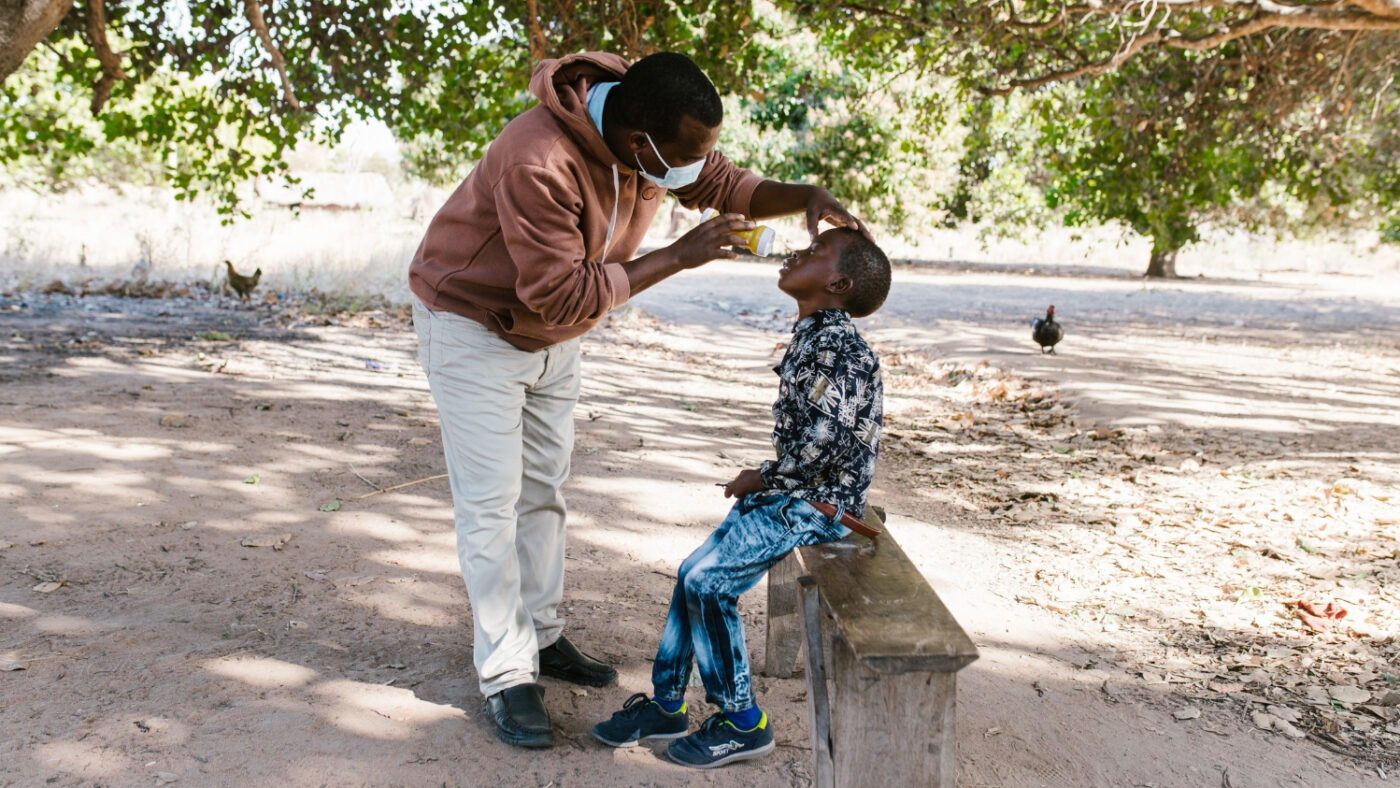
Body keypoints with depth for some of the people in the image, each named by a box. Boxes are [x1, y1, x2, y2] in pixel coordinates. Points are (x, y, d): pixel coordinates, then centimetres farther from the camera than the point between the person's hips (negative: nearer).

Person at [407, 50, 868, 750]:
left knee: (542, 489, 14)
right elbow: (563, 296, -34)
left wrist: (806, 196, -17)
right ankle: (505, 676, 3)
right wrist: (678, 256, -33)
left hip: (550, 337, 8)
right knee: (491, 502, -6)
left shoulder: (656, 138, -14)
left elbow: (725, 184, 1)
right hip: (472, 325, -7)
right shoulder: (538, 161, -38)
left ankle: (541, 636, 27)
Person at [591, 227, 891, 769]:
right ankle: (667, 704, 19)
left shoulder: (840, 348, -20)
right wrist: (762, 481, 5)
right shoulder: (812, 338, 12)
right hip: (790, 495, 10)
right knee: (693, 573, 7)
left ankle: (743, 723, -2)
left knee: (710, 583, -16)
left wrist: (761, 479, -12)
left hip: (817, 504, -10)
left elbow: (821, 443, -26)